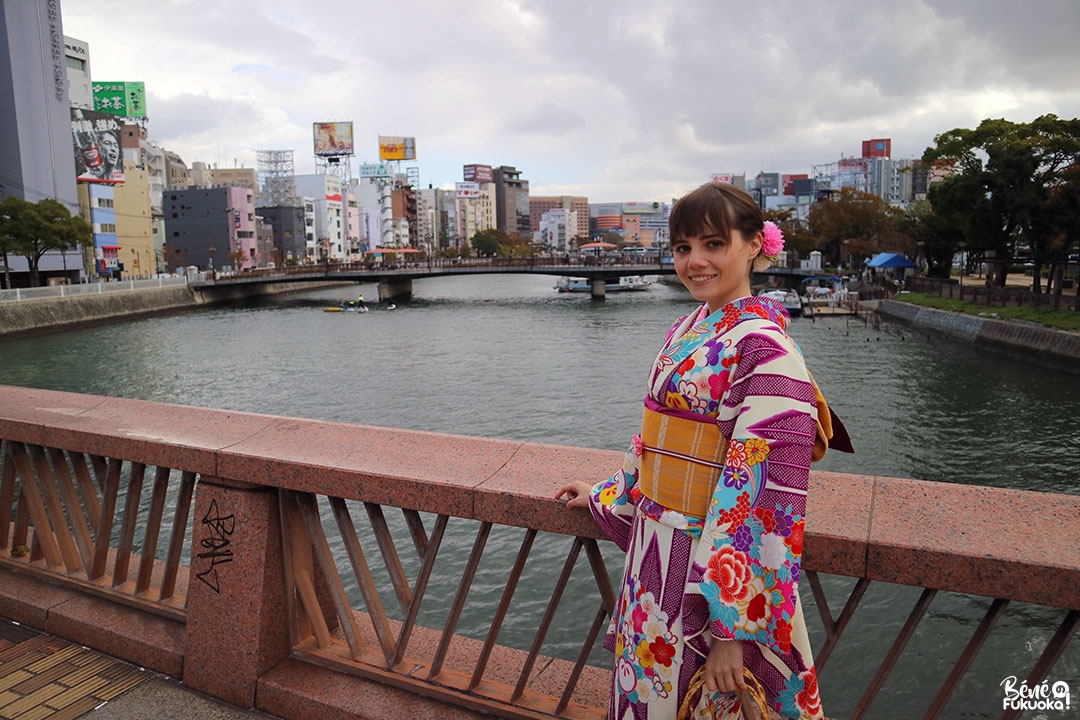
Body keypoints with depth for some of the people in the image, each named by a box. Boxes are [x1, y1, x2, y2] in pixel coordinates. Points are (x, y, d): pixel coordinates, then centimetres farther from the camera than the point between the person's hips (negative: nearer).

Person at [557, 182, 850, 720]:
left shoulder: (764, 348, -20)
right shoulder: (686, 331, 5)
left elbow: (765, 499, -23)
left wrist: (730, 629, -23)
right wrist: (606, 496, 25)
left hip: (711, 570, -7)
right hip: (655, 555, 7)